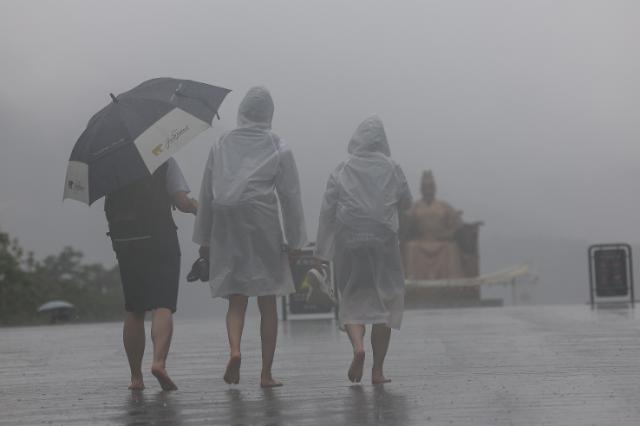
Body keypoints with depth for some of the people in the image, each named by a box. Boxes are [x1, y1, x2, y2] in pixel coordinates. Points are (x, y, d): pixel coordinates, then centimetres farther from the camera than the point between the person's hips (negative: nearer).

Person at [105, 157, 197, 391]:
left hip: (124, 243, 4)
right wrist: (197, 207, 9)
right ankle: (159, 361, -30)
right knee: (163, 306, -7)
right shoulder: (165, 161, -3)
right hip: (161, 242, -4)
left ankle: (136, 376, 14)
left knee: (133, 311, 13)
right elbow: (182, 202, -8)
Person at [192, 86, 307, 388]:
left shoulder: (221, 146, 7)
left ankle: (234, 349, -21)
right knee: (267, 303, 6)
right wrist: (295, 242, 3)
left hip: (227, 230, 2)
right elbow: (290, 197, -1)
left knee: (236, 300, 7)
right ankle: (266, 373, 8)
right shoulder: (278, 149, 1)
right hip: (264, 227, -2)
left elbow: (206, 195, 7)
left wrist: (203, 239, 13)